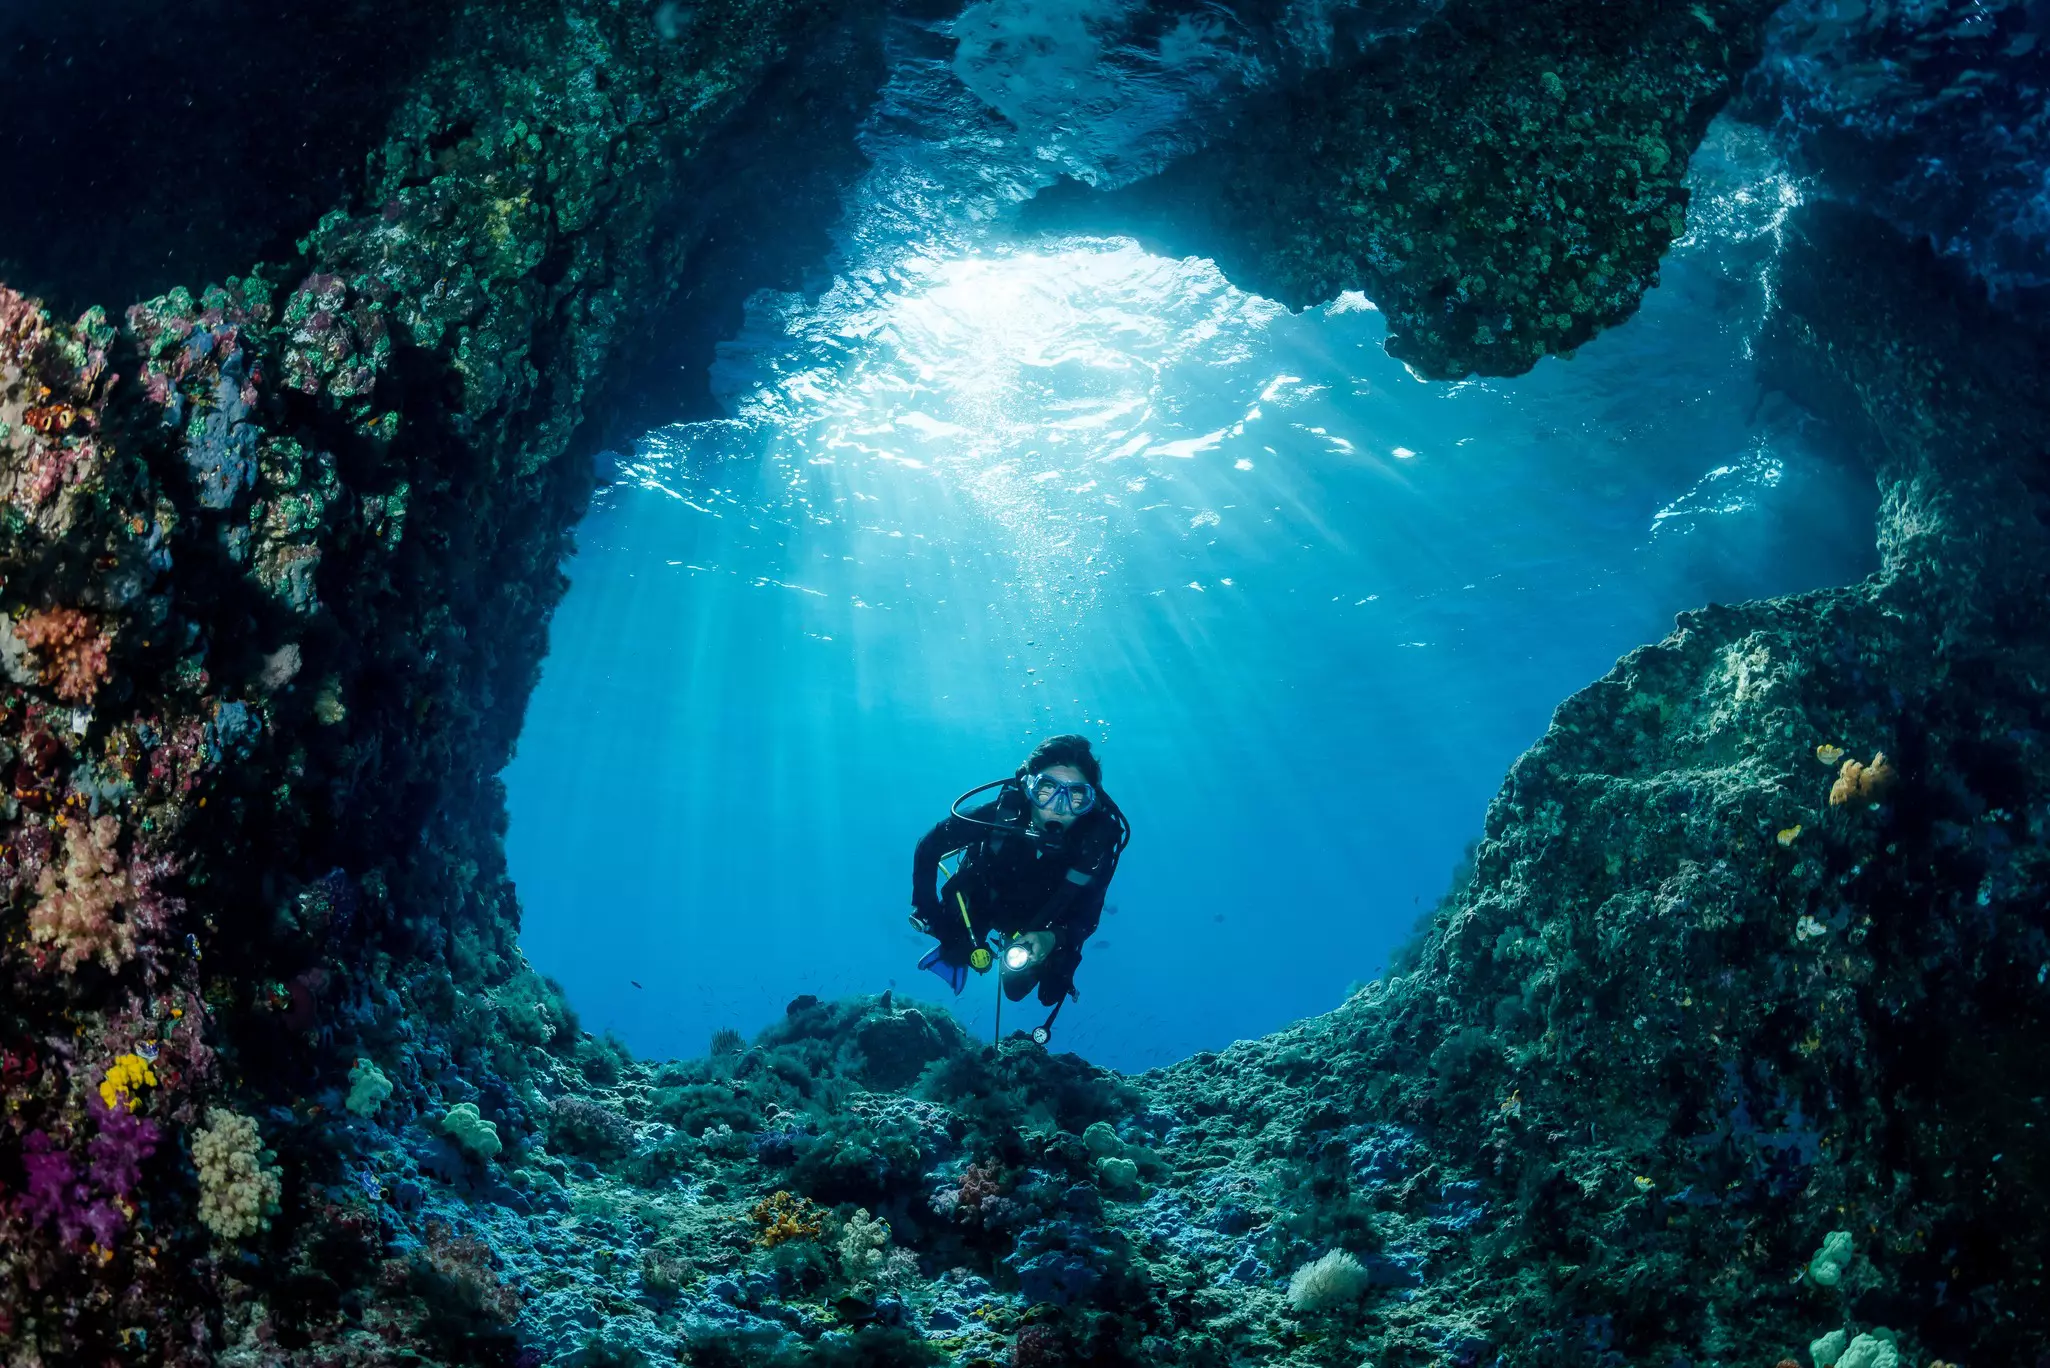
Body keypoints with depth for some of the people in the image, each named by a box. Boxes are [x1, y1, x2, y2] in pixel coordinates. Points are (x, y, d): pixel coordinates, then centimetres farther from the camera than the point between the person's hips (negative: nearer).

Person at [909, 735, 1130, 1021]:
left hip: (1041, 925, 0)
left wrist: (1053, 939, -44)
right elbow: (928, 848, -21)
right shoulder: (998, 815, -38)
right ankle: (955, 948, 31)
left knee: (1017, 987, 5)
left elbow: (1086, 918, -24)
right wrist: (926, 911, -23)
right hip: (980, 901, 0)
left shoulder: (1097, 840, -36)